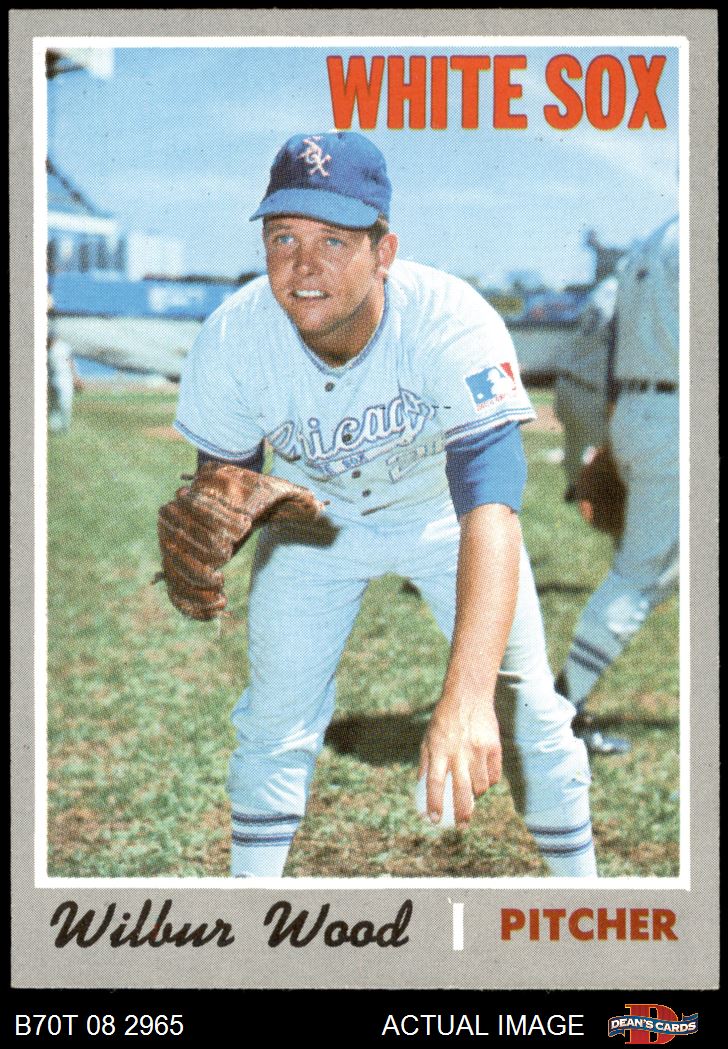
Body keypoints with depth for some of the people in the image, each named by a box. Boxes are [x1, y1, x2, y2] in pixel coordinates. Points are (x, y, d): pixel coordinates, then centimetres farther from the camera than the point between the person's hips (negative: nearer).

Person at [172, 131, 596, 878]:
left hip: (441, 508, -2)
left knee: (527, 714, -5)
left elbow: (490, 508, -51)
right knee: (273, 722, 1)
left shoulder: (454, 324, -39)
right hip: (314, 518, 2)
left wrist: (466, 695, -63)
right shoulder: (232, 339, -28)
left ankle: (580, 880, 18)